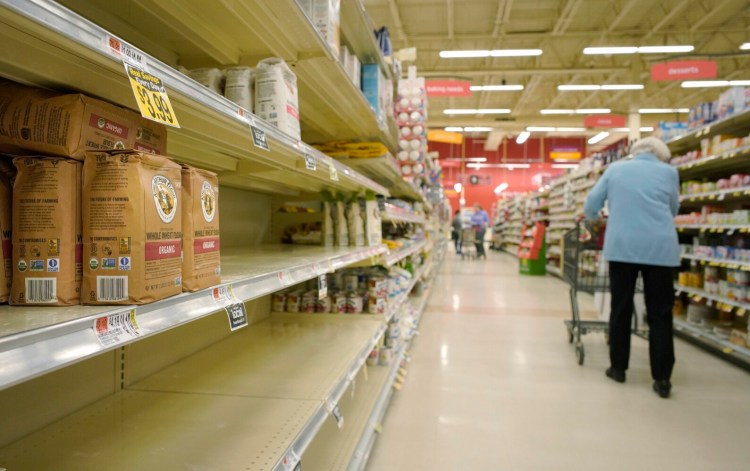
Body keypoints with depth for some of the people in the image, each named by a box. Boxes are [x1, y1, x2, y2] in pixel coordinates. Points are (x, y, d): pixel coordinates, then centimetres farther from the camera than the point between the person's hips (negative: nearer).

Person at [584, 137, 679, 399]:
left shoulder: (615, 169, 12)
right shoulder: (669, 172, 12)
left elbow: (591, 205, 12)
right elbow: (673, 210, 24)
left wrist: (594, 221, 33)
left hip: (622, 246, 0)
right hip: (660, 247, 0)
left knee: (621, 308, 10)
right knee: (660, 314, 5)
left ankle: (618, 368, 18)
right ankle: (662, 379, 6)